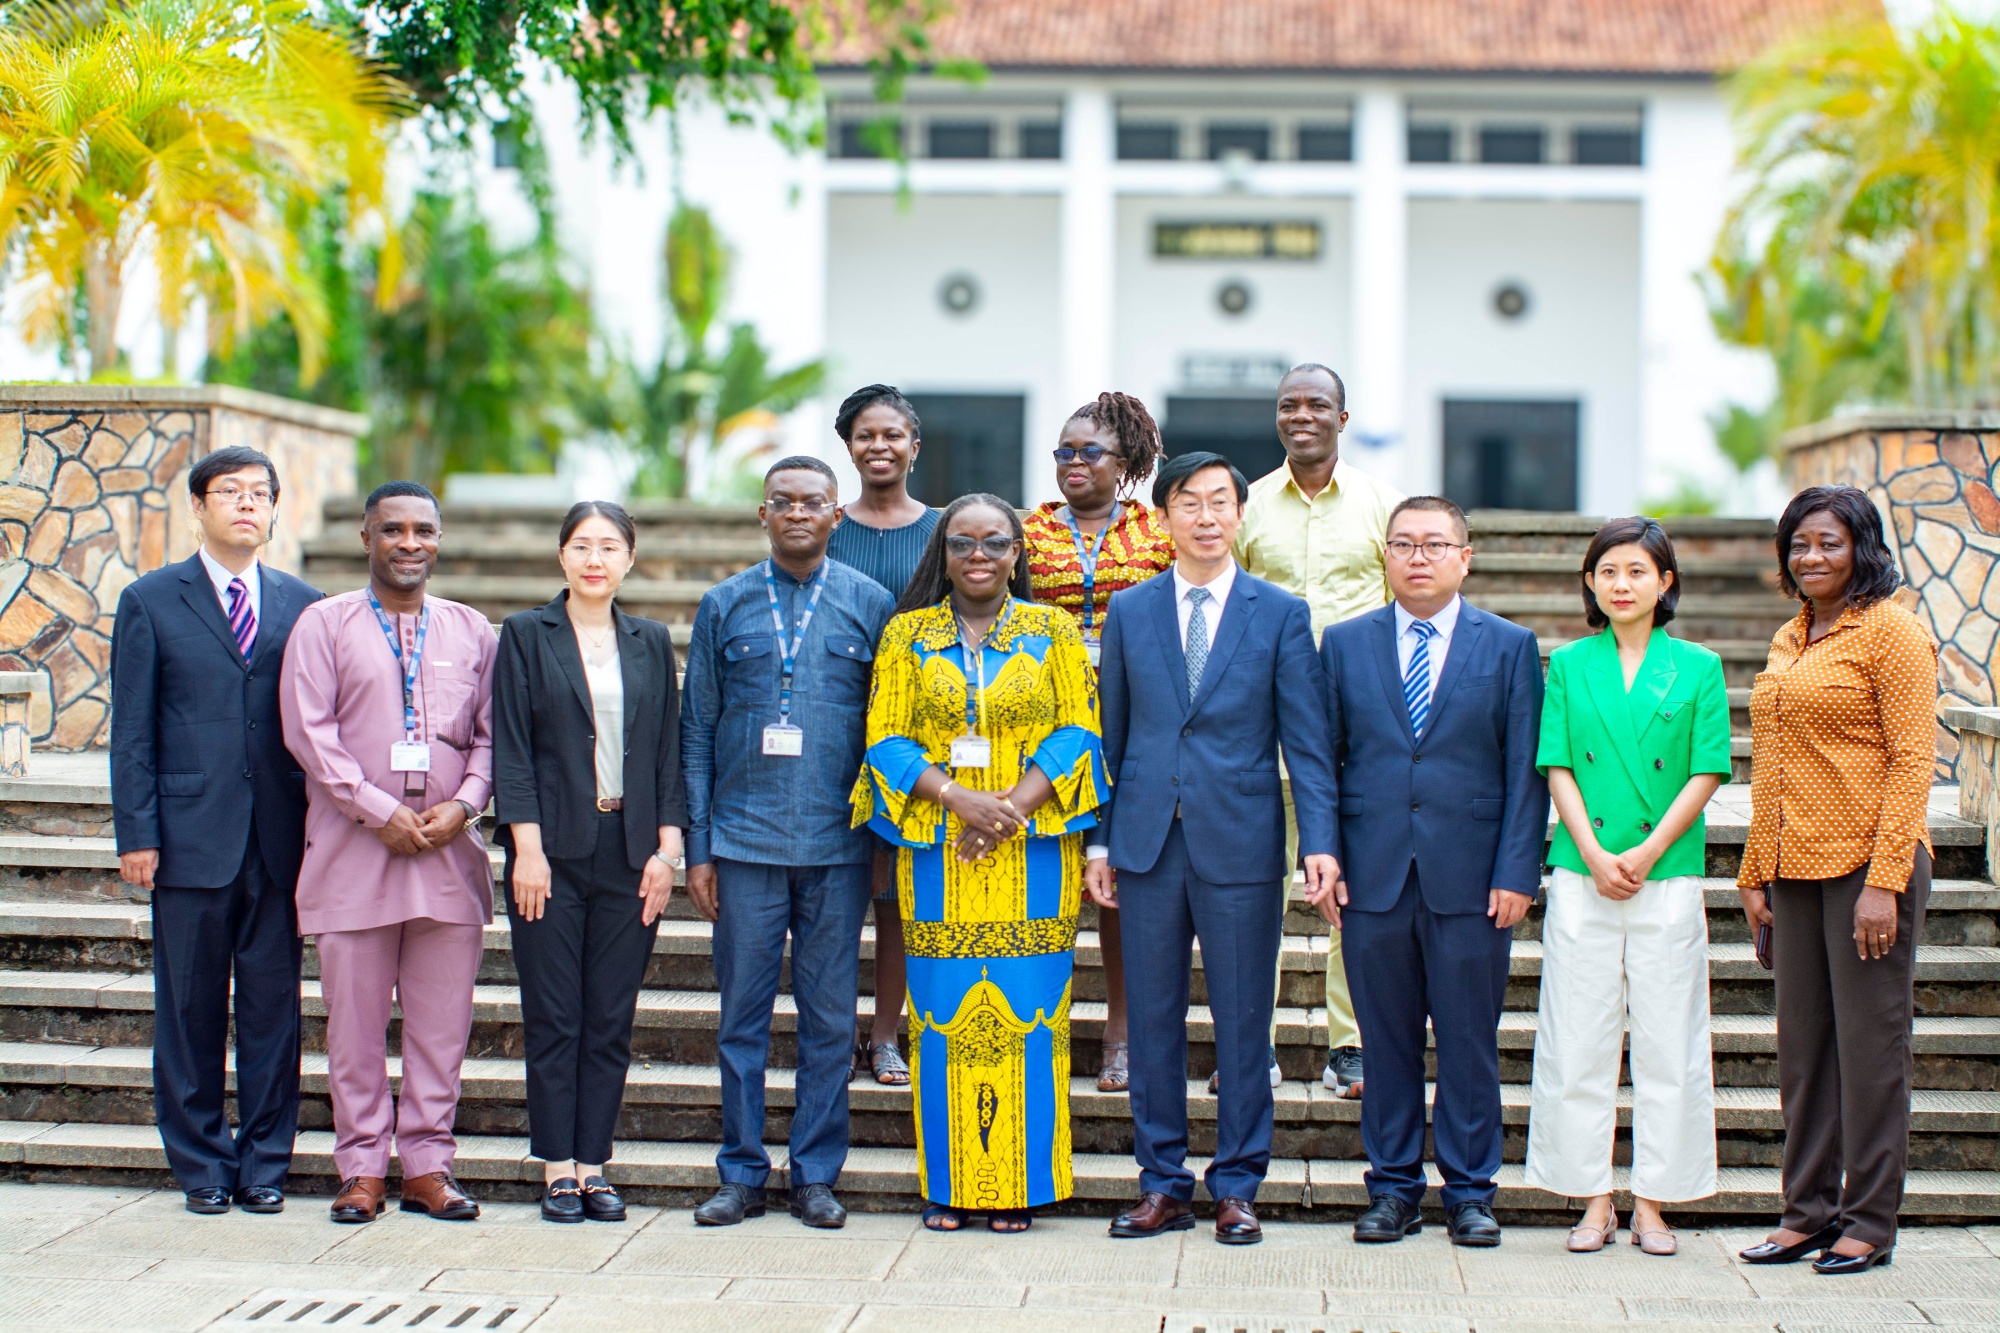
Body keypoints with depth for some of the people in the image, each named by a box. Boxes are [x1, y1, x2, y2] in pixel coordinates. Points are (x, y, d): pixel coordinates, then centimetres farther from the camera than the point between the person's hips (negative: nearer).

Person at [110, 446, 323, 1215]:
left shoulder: (302, 606, 10)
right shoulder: (152, 602, 5)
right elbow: (132, 730, 2)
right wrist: (136, 834, -5)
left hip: (280, 841, 2)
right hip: (190, 838, -2)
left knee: (273, 1007, 4)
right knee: (190, 1009, 4)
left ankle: (265, 1161, 14)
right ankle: (201, 1165, 14)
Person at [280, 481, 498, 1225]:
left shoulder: (471, 632, 13)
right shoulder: (324, 625, 4)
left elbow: (492, 734, 10)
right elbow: (309, 731, -5)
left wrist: (463, 805, -8)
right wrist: (380, 811, -12)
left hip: (449, 851, 2)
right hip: (355, 852, -2)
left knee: (442, 1018, 3)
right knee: (355, 1018, 1)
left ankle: (427, 1165, 11)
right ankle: (362, 1168, 10)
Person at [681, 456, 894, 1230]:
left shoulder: (870, 606, 6)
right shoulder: (725, 607, 7)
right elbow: (697, 731, 7)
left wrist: (887, 839, 1)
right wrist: (698, 848, 2)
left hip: (837, 846, 0)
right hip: (745, 840, 0)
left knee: (830, 1017, 4)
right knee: (743, 1014, 3)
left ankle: (816, 1174, 13)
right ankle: (742, 1175, 12)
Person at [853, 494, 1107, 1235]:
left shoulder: (1053, 631, 8)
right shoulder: (908, 635, 9)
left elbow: (1078, 731, 1)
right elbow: (887, 738, 2)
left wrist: (1013, 808, -13)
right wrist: (960, 800, -13)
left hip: (1032, 856, -1)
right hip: (941, 853, 1)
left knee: (1026, 1010, -2)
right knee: (944, 1012, 0)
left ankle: (1019, 1185, 5)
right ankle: (949, 1186, 6)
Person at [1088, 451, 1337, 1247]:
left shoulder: (1281, 614, 3)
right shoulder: (1129, 612, 9)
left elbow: (1306, 740, 0)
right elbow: (1112, 733, 12)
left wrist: (1320, 840, -11)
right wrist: (1100, 840, 7)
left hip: (1241, 844, -2)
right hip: (1149, 844, 2)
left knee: (1243, 1023, 3)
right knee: (1153, 1018, 6)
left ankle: (1237, 1188, 13)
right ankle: (1163, 1186, 15)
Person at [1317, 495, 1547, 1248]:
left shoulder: (1510, 648, 5)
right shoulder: (1344, 645, 10)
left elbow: (1526, 770, 2)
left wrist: (1516, 873, -6)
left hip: (1471, 880, -1)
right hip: (1372, 876, 1)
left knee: (1470, 1042, 3)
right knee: (1386, 1041, 6)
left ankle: (1470, 1192, 12)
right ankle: (1393, 1189, 15)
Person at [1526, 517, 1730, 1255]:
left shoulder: (1697, 668, 4)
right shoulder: (1568, 666, 8)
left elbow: (1706, 774, 0)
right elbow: (1558, 768, 3)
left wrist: (1646, 853, -10)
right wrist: (1593, 853, -10)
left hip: (1669, 876, -1)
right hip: (1582, 878, 1)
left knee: (1666, 1041, 1)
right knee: (1579, 1039, 1)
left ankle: (1652, 1202, 9)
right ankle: (1594, 1200, 9)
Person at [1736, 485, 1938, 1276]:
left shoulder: (1892, 632, -7)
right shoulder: (1788, 641, 15)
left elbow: (1912, 762, -12)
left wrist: (1884, 882, -17)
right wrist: (1754, 873, 14)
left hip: (1868, 862, -7)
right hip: (1793, 868, 7)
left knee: (1870, 1042, -1)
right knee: (1801, 1042, 10)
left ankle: (1870, 1221, 7)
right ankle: (1808, 1211, 18)